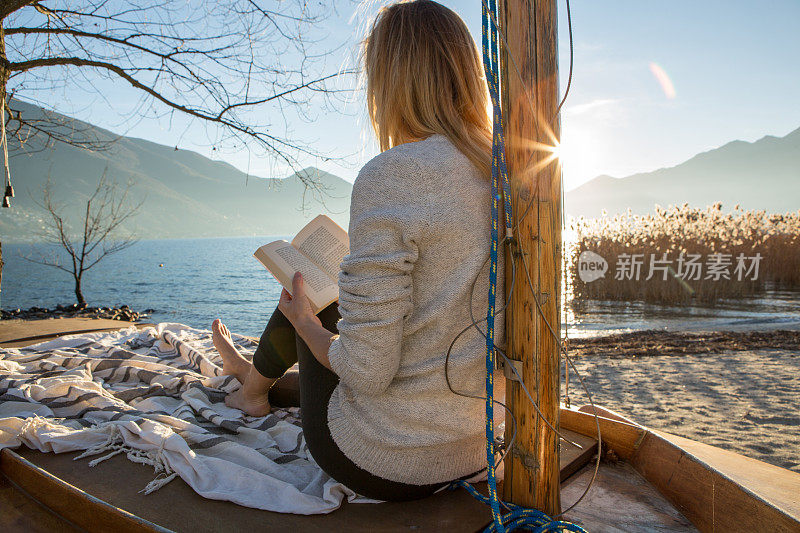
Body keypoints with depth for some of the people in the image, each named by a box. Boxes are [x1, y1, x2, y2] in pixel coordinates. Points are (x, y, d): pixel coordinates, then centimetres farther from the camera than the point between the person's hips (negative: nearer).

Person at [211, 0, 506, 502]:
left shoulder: (388, 177, -24)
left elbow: (367, 371, -23)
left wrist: (304, 320, -2)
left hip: (384, 465, -6)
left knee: (310, 304, 19)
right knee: (325, 299, 25)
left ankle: (254, 384, 53)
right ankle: (263, 377, 58)